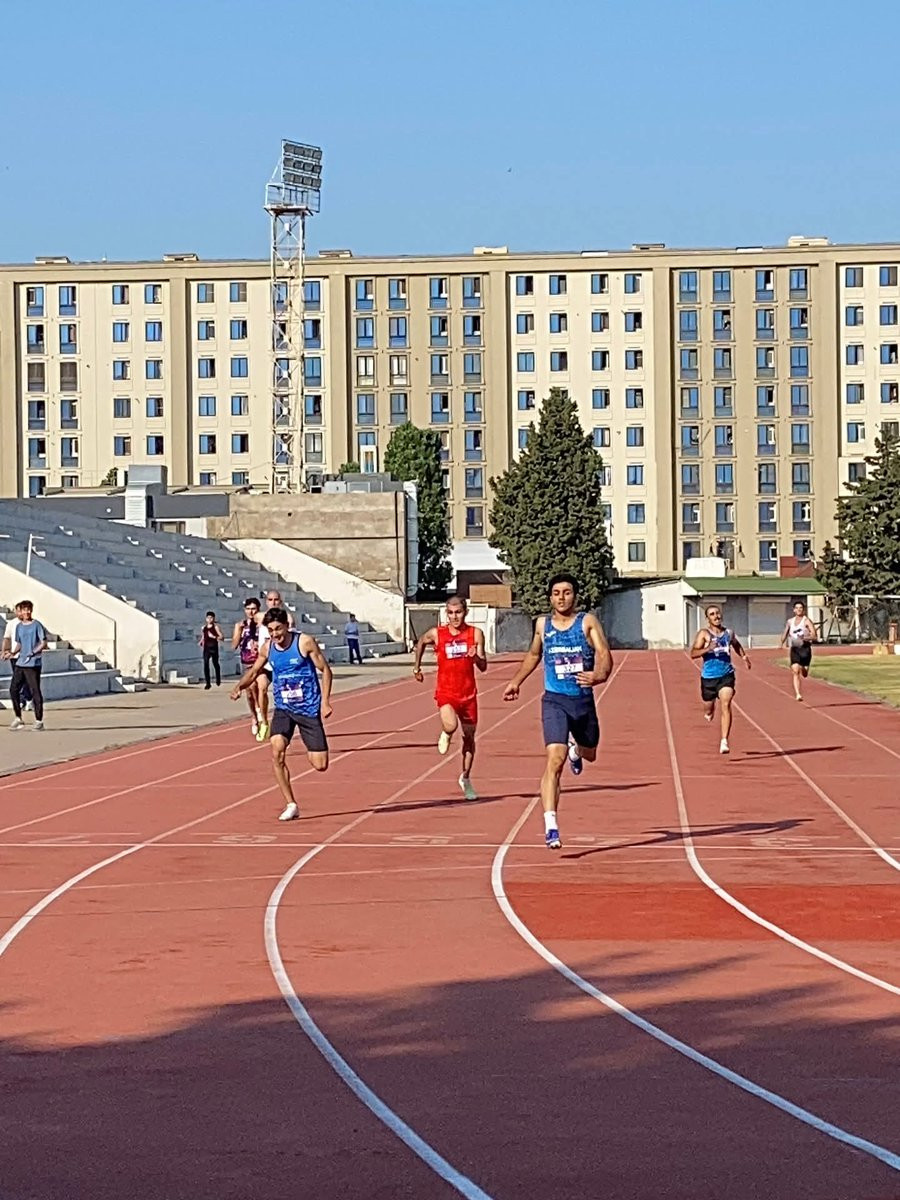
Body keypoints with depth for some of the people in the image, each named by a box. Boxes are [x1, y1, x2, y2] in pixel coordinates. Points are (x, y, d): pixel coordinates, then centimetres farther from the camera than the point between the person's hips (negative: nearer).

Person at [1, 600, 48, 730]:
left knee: (35, 691, -4)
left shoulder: (36, 625, -5)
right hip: (19, 662, 6)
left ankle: (39, 720, 2)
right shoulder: (19, 626, 13)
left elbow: (44, 643, -8)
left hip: (33, 664, -6)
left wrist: (32, 653, -19)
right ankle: (18, 718, 15)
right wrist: (13, 653, 2)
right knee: (13, 689, 5)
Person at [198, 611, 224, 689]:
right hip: (206, 648, 3)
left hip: (214, 647, -3)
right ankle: (208, 683, -9)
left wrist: (214, 637, -21)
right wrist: (201, 641, 8)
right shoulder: (203, 628, 11)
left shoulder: (215, 627, -3)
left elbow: (222, 637, -8)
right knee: (205, 665, -10)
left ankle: (218, 679, 38)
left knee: (215, 663, 12)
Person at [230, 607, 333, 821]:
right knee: (277, 753, -21)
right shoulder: (267, 648, 1)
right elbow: (254, 672, 16)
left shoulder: (305, 642, -12)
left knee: (320, 765, -5)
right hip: (283, 709, 3)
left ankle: (311, 751, 35)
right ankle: (291, 805, -8)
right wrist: (240, 686, -5)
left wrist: (325, 702, -12)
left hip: (309, 708, -3)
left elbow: (325, 670, -5)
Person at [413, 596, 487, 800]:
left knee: (469, 736, 11)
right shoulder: (436, 634, -4)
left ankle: (465, 778, 31)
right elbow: (420, 643, 19)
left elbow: (483, 667, -5)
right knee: (451, 725, -29)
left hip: (468, 693, 2)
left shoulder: (475, 634, -4)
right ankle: (445, 735, 11)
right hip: (445, 691, -2)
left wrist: (476, 657, -25)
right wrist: (417, 666, 20)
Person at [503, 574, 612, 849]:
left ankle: (575, 749, 65)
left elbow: (605, 655, -15)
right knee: (555, 760, -19)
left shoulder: (588, 622, -4)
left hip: (584, 700, 1)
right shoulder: (542, 625, 4)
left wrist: (598, 675, -35)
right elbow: (533, 655, 24)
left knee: (589, 754, 24)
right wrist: (516, 681, 24)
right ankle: (551, 827, -25)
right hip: (554, 701, -1)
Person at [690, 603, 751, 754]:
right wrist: (708, 649, -31)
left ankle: (724, 742, -21)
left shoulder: (729, 633, 6)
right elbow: (693, 653, -16)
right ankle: (709, 713, 54)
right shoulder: (704, 634, -7)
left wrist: (743, 656, 13)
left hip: (726, 676, 1)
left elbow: (736, 644, 29)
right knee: (708, 710, 14)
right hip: (708, 676, -1)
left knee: (725, 706, -18)